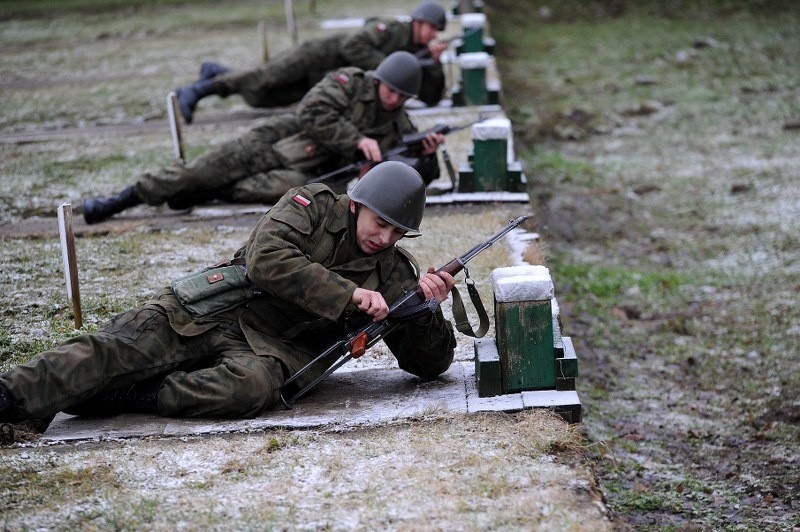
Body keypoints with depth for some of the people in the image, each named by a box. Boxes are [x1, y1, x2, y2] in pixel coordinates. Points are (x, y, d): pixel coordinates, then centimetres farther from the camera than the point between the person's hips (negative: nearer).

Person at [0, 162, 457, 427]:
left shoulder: (395, 275, 12)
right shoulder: (315, 206, 5)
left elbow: (431, 364, 13)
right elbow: (268, 260, -13)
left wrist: (429, 307, -7)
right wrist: (349, 295, -16)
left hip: (277, 349, 0)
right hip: (217, 311, 0)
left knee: (252, 386, -38)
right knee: (120, 348, -24)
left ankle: (113, 398, -33)